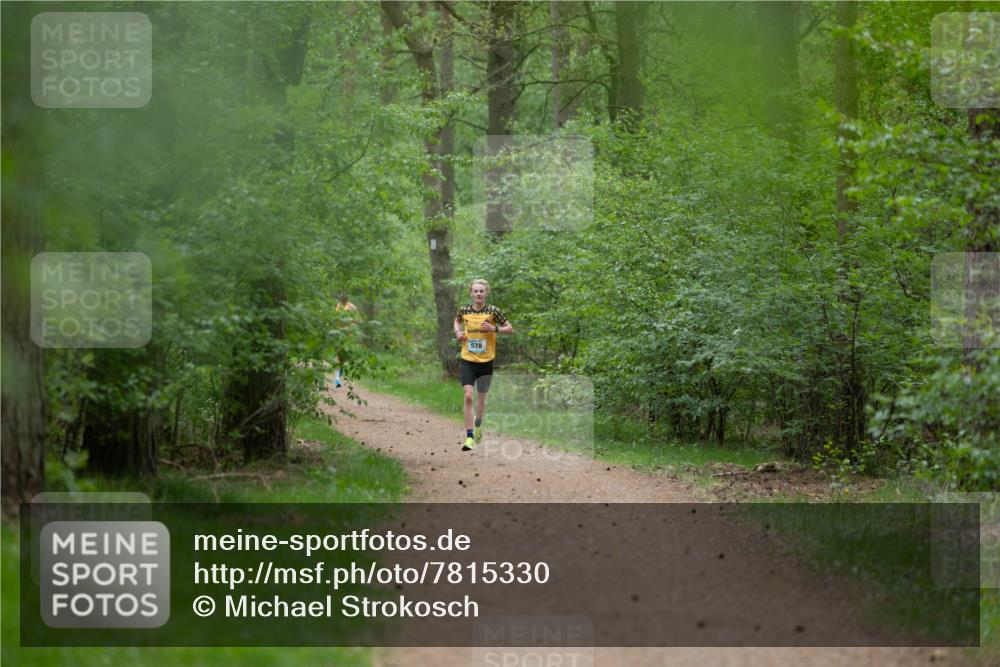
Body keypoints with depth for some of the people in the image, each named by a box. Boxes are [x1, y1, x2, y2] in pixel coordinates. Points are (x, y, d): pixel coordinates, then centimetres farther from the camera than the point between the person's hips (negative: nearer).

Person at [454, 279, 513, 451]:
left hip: (486, 361, 0)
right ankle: (469, 437, -15)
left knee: (481, 398, 14)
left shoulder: (493, 311, -7)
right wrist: (458, 331, 2)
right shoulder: (464, 310, 0)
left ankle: (478, 424, 47)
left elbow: (510, 329, 0)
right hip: (467, 361, 0)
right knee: (468, 396, -16)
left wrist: (494, 329, -17)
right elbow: (457, 321, 23)